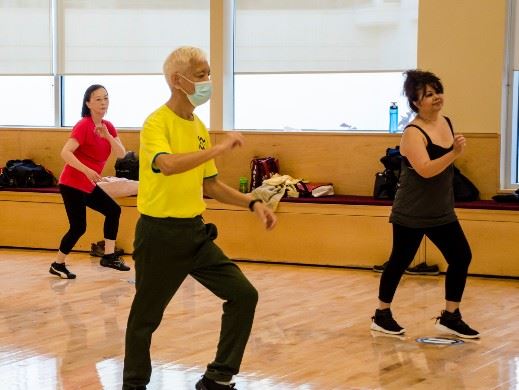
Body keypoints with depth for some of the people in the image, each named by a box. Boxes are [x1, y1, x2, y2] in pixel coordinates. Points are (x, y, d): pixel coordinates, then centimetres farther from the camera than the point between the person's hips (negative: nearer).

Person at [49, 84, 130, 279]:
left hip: (88, 185, 9)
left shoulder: (107, 126, 6)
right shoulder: (83, 126, -18)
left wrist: (107, 135, -19)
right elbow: (65, 152, -28)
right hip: (72, 183, -9)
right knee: (78, 227, -8)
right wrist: (87, 170, -36)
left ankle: (108, 256, 16)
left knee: (113, 210, 10)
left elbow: (121, 153, -4)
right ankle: (57, 265, 7)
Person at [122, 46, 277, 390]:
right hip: (160, 233, -7)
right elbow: (168, 164, -35)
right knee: (146, 317, 5)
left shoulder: (199, 127, 10)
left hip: (195, 231, 7)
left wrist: (253, 203, 7)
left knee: (244, 294, 2)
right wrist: (219, 149, -31)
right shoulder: (157, 123, -14)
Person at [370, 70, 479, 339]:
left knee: (461, 257, 3)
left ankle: (450, 317, 13)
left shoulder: (446, 122, 6)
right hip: (411, 214, -8)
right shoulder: (413, 133, -19)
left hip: (442, 212, 8)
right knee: (399, 262, 3)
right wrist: (455, 153, -36)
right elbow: (426, 170, -31)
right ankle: (382, 315, 20)